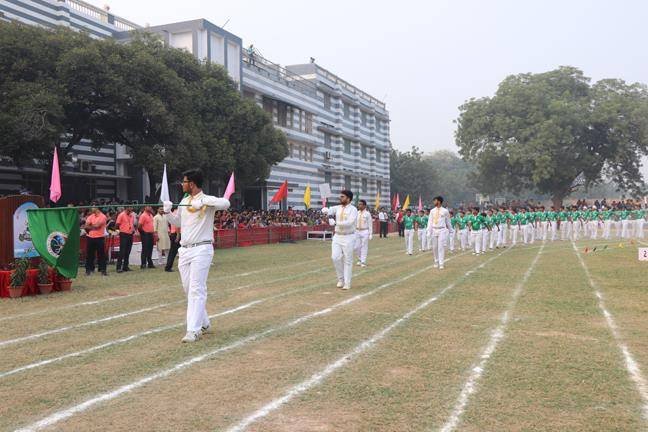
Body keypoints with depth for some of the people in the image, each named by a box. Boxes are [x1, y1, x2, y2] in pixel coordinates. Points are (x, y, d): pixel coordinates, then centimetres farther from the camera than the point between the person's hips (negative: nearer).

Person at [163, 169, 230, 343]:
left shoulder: (207, 200, -9)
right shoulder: (184, 201, 13)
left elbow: (225, 203, -29)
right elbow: (177, 222, 25)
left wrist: (202, 201, -32)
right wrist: (167, 212, 7)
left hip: (201, 250, -8)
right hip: (184, 250, 8)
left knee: (197, 290, -11)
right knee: (188, 289, 12)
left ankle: (194, 330, -10)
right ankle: (204, 323, 27)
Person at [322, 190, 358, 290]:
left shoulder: (353, 209, -11)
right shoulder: (337, 208, 7)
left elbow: (349, 223, -25)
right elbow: (327, 210, -4)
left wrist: (335, 223, -33)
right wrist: (326, 210, -29)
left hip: (348, 238, -5)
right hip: (337, 236, 5)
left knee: (348, 261, 1)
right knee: (335, 258, -2)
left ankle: (347, 283, 10)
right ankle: (341, 279, 17)